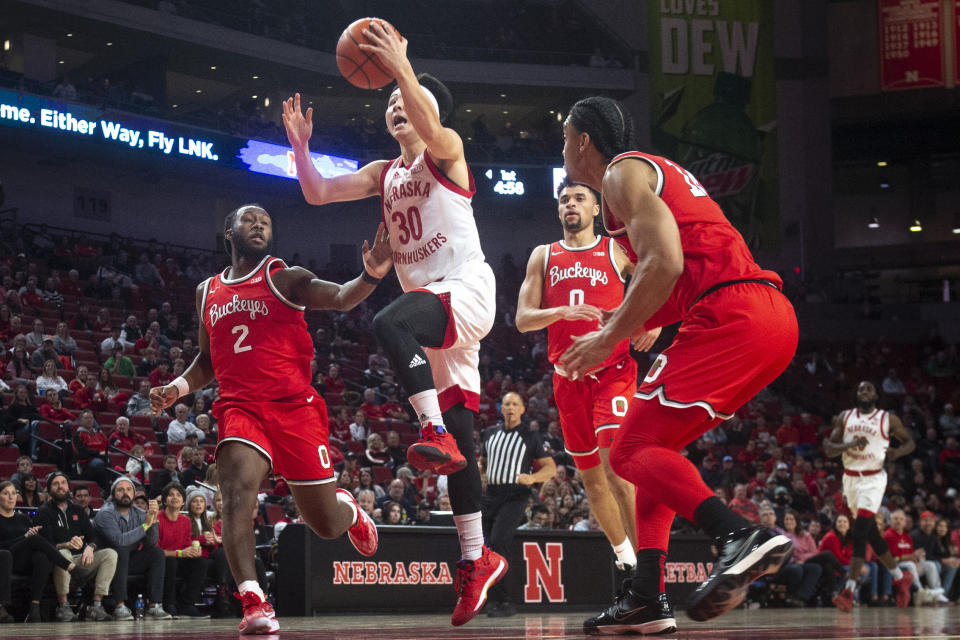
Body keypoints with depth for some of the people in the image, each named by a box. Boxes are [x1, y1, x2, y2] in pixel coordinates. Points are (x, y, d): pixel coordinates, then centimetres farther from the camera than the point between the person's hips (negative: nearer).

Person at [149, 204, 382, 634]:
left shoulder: (286, 279, 2)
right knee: (237, 493, -27)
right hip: (240, 407, 2)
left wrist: (370, 276, -37)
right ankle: (254, 605, -31)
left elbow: (341, 298, -16)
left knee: (326, 525, 4)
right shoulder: (207, 292, 16)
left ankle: (349, 509, 42)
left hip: (294, 406, -2)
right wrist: (176, 389, 7)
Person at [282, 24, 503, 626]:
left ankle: (436, 432, -42)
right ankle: (477, 559, 9)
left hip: (466, 289, -7)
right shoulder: (383, 174, 19)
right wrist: (301, 146, -4)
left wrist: (403, 68, -34)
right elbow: (318, 193, 12)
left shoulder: (446, 151, 0)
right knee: (459, 444, 5)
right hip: (431, 303, 7)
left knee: (390, 323, -39)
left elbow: (431, 131, -25)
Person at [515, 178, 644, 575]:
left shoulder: (618, 251, 5)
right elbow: (523, 319, 5)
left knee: (615, 466, -22)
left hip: (613, 371, -4)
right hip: (569, 377, 4)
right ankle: (623, 556, 28)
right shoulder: (543, 256, 13)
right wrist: (561, 311, -16)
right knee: (590, 475, 10)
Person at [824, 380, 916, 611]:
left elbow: (909, 441, 9)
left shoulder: (888, 419, -2)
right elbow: (829, 449, 1)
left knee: (860, 532, -18)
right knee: (871, 533, 14)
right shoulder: (844, 418, 6)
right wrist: (851, 444, -18)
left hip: (873, 479, -5)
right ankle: (900, 578, 33)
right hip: (851, 478, 5)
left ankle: (849, 592, -24)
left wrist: (897, 452, -13)